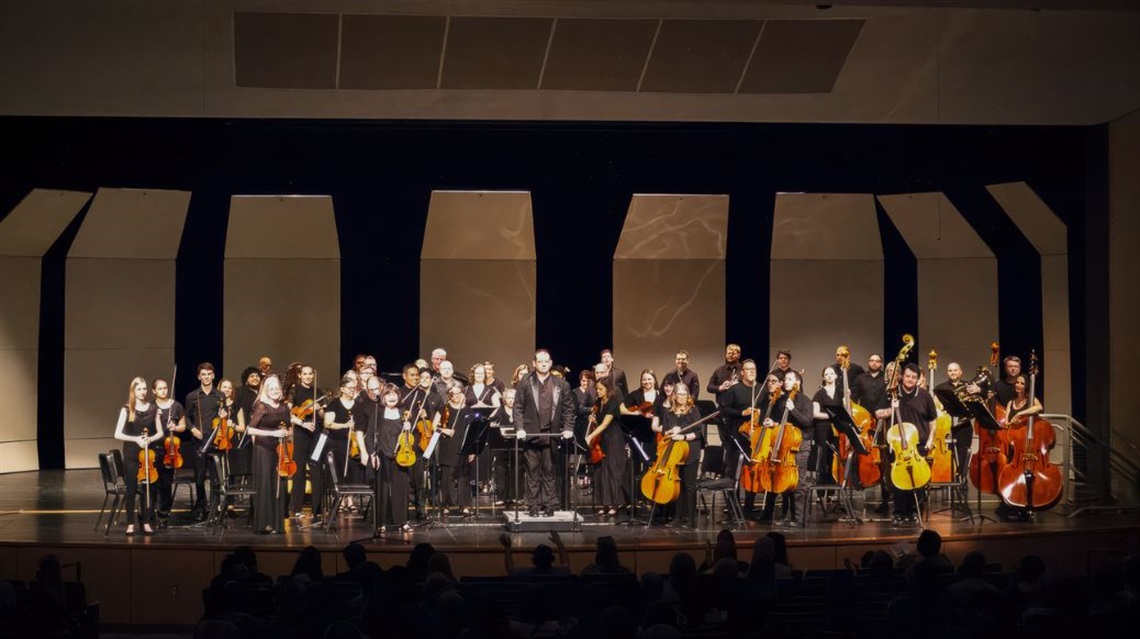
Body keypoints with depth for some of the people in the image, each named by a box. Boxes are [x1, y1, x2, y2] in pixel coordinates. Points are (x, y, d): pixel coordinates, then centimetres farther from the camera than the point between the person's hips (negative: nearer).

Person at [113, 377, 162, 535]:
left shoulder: (153, 409, 5)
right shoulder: (127, 409, -2)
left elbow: (160, 432, 9)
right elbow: (117, 434, -7)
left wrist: (150, 439, -12)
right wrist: (136, 439, -19)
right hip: (131, 455, -2)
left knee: (149, 489, 3)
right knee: (131, 490, 0)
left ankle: (146, 523, 10)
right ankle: (131, 524, 7)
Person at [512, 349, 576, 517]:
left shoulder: (561, 384, 6)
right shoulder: (525, 383, 4)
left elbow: (568, 409, 7)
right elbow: (518, 408, 2)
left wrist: (568, 428, -4)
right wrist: (520, 428, -9)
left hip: (552, 434, 1)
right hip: (531, 434, -1)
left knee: (549, 471, 4)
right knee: (532, 472, 2)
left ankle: (548, 506, 9)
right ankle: (534, 506, 7)